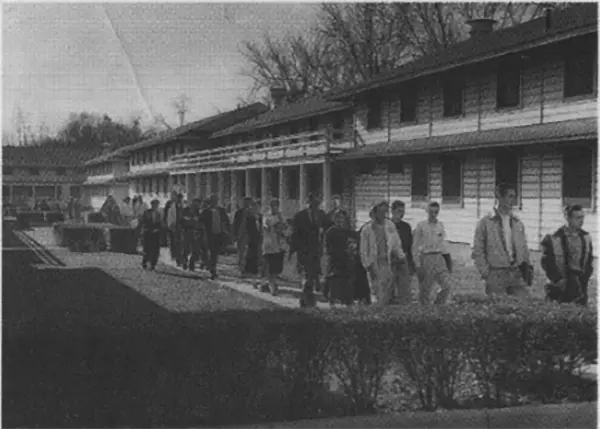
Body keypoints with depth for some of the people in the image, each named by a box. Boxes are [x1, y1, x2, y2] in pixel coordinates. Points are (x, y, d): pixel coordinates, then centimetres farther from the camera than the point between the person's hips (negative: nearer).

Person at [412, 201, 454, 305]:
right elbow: (415, 246, -2)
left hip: (439, 258, 4)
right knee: (425, 290, 1)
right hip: (426, 258, -4)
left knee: (447, 285, -9)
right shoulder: (421, 225, -3)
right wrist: (418, 265, -6)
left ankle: (438, 306, 6)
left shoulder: (440, 225, 9)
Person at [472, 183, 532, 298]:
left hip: (517, 275, 4)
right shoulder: (485, 222, -1)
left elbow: (524, 249, 18)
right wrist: (486, 273, -7)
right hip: (496, 276, -4)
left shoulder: (518, 223, 13)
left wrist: (527, 266, 5)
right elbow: (477, 252, -2)